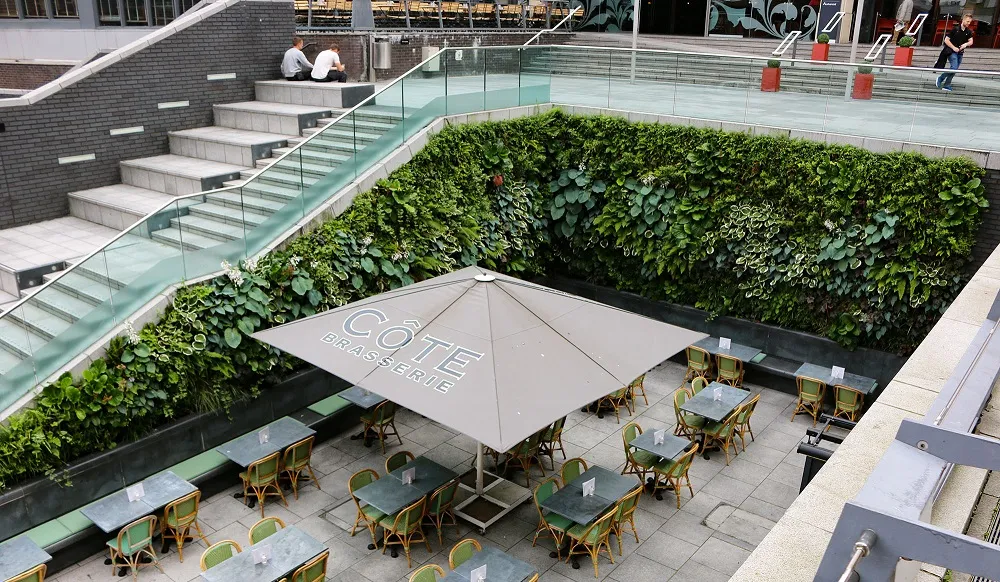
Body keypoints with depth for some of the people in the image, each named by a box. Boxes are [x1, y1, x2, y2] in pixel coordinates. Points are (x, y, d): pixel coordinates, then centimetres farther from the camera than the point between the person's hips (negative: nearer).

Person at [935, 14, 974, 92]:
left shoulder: (968, 31, 6)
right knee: (954, 68, -21)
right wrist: (953, 47, -15)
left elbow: (971, 41, 6)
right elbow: (946, 40, -8)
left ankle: (946, 86, 11)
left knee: (954, 70, 5)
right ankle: (940, 79, -1)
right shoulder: (955, 29, -8)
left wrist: (966, 44, -17)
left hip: (960, 53, 6)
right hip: (952, 52, -6)